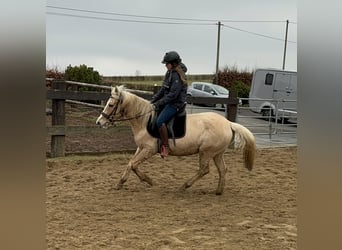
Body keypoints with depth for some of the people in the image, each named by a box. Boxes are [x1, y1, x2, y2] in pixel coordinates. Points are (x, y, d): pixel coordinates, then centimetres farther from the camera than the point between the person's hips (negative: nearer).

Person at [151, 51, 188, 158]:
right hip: (169, 102, 10)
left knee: (160, 121, -24)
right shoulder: (169, 73, 10)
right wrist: (154, 99, 7)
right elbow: (163, 89, 17)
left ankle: (165, 147, -18)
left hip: (176, 104, -10)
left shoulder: (178, 76, -19)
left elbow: (173, 94, -23)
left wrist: (159, 103, -21)